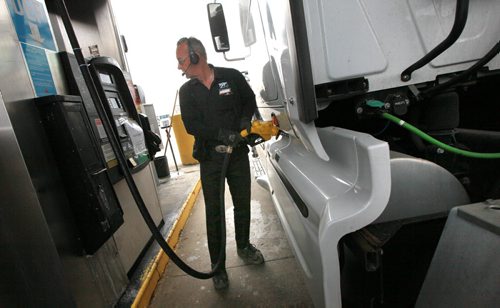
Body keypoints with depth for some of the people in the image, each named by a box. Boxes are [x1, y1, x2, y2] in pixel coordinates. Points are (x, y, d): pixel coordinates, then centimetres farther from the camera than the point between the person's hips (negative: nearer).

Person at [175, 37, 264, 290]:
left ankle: (244, 246, 39)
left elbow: (250, 100, 13)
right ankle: (218, 265, 23)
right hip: (210, 158, 0)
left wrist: (245, 119, -7)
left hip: (238, 153, 0)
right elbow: (191, 125, -7)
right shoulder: (186, 91, 4)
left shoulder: (232, 77, 0)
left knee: (242, 203, 13)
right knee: (213, 211, 5)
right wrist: (221, 133, -22)